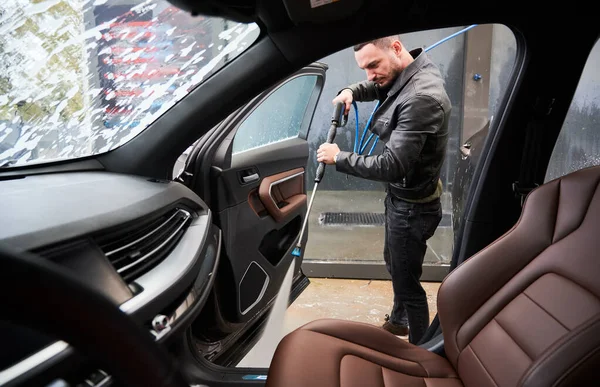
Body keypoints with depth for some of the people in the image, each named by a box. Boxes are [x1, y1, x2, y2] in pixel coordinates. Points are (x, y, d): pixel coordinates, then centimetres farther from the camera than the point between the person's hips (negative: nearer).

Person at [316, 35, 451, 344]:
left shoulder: (421, 98, -32)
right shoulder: (408, 75, -3)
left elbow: (392, 166, -34)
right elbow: (379, 87, 21)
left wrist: (339, 158, -23)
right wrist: (351, 92, 0)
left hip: (412, 205, -10)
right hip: (401, 195, 10)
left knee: (407, 280, 6)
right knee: (394, 263, 28)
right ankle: (399, 321, 53)